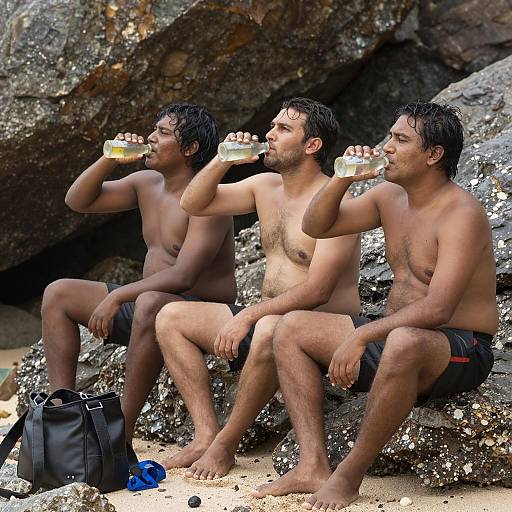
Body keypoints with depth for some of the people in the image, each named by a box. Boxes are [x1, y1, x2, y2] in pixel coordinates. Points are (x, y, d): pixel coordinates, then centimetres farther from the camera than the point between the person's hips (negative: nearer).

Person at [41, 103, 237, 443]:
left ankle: (122, 436, -36)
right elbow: (78, 201, 12)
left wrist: (117, 297, -29)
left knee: (150, 304, -42)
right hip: (147, 300, 9)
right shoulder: (147, 183, 8)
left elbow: (182, 277, -28)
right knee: (57, 294, 2)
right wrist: (109, 160, -3)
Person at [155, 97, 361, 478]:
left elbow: (318, 291, -24)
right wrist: (222, 161, -3)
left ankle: (226, 445, -22)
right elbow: (193, 204, 13)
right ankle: (206, 434, -10)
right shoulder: (265, 186, 10)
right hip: (266, 317, 9)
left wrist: (248, 316, -27)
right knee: (170, 318, 1)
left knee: (270, 331, -41)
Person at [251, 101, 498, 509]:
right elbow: (316, 226, 13)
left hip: (460, 349, -9)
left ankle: (349, 476, -27)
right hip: (394, 335, 9)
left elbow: (438, 309, -27)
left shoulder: (461, 214, -18)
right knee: (292, 328, 1)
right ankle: (313, 466, -13)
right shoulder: (390, 196, 8)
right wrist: (342, 179, -5)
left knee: (403, 344, -42)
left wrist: (361, 336, -32)